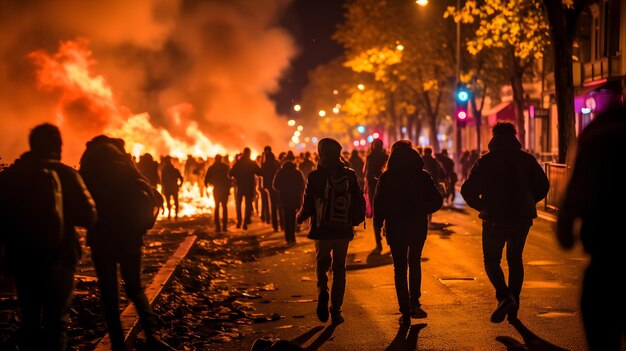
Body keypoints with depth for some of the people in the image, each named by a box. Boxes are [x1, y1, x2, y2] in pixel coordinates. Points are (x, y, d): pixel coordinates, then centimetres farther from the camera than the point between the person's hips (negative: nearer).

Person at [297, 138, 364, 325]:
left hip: (322, 229, -1)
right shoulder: (349, 175, -2)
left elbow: (308, 206, -7)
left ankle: (322, 289, -9)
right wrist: (354, 220, 20)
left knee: (322, 261, 19)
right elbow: (360, 202, 1)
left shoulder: (315, 176, -9)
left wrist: (300, 217, 14)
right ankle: (336, 309, 11)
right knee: (339, 267, 12)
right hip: (344, 229, 1)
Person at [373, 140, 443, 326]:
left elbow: (378, 204, -8)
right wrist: (421, 211, 11)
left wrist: (378, 223, 4)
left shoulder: (386, 178, -7)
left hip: (395, 228, -2)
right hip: (418, 227, 2)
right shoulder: (423, 176, -3)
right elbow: (437, 201, -4)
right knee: (414, 263, 23)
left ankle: (405, 312, 3)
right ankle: (414, 304, 18)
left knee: (400, 268, 7)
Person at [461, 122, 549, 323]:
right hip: (522, 218, 3)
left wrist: (483, 207, 6)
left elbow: (467, 190, -9)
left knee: (491, 260, 10)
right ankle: (513, 306, 16)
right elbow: (543, 186, 4)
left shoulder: (484, 162, -5)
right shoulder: (527, 159, 2)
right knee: (515, 260, 17)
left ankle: (504, 296, -15)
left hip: (495, 219, -3)